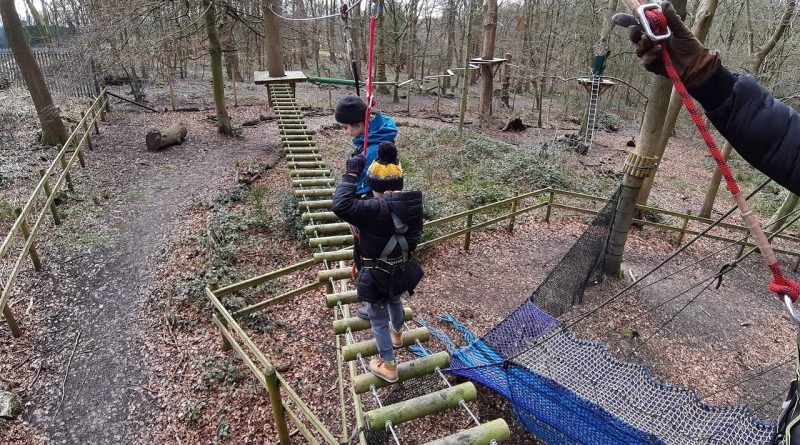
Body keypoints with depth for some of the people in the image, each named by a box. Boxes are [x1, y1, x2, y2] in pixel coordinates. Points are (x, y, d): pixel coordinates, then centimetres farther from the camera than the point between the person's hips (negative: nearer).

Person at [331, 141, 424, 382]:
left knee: (378, 319, 14)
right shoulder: (410, 204, -7)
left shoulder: (375, 210, -32)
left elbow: (341, 206, -41)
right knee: (396, 302, 35)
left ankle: (388, 366, 30)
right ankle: (396, 335, 65)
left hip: (378, 278, -7)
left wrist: (351, 175, -32)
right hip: (402, 272, 7)